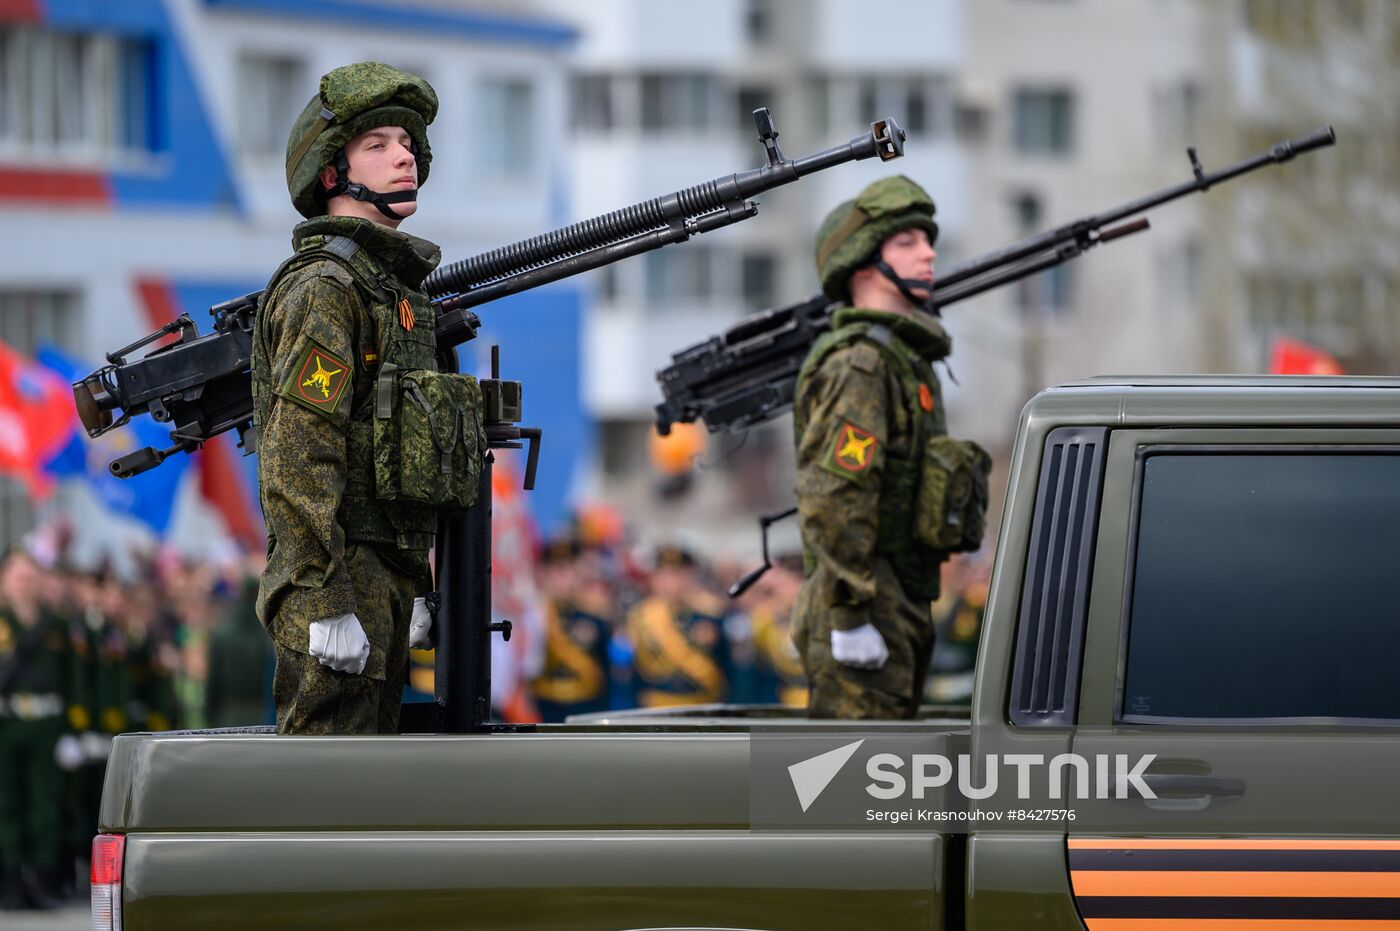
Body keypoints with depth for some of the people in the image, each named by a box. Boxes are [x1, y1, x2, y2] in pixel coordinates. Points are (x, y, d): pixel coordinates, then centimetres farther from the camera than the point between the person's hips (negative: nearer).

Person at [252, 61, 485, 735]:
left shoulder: (390, 283, 19)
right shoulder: (321, 287, -12)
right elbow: (299, 459, -20)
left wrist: (412, 591, 22)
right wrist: (327, 603, -24)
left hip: (380, 586, 10)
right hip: (340, 585, -10)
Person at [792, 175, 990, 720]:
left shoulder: (908, 360, 19)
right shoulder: (857, 365, -14)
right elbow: (831, 501, -22)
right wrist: (852, 614, -24)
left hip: (898, 611, 10)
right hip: (867, 616, -10)